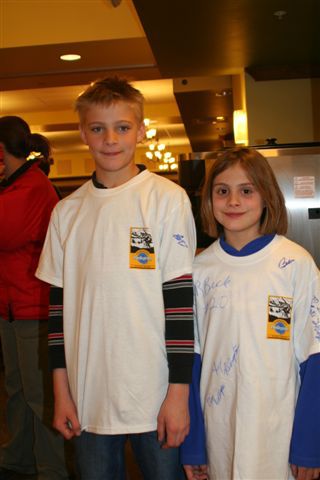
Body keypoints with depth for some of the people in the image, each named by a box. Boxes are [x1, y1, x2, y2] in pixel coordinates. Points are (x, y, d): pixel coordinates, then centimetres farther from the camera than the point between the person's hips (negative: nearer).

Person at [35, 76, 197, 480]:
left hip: (155, 396, -3)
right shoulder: (67, 212, 4)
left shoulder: (167, 199, -6)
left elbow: (181, 299, -9)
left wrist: (178, 393, -10)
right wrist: (61, 391, 5)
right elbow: (59, 303, 7)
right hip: (88, 398, 3)